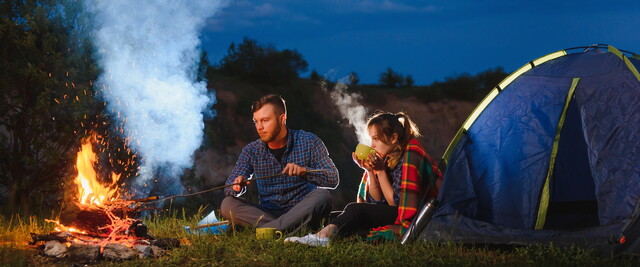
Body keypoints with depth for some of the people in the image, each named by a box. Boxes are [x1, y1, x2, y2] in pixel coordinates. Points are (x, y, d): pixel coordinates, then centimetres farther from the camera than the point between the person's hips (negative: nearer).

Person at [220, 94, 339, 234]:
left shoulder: (309, 142, -2)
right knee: (227, 204, -21)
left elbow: (333, 179, -8)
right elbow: (229, 187, -2)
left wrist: (305, 171, -27)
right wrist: (237, 185, -28)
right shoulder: (252, 151, 4)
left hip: (302, 215, -2)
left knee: (322, 196, -33)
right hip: (268, 214, 2)